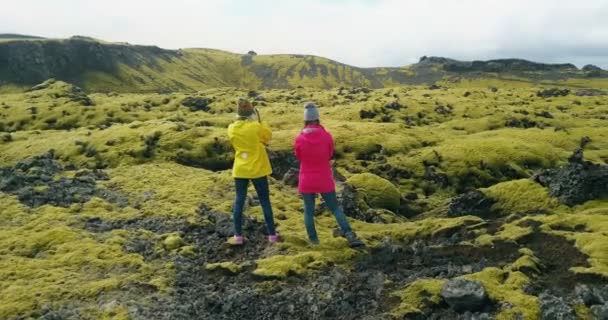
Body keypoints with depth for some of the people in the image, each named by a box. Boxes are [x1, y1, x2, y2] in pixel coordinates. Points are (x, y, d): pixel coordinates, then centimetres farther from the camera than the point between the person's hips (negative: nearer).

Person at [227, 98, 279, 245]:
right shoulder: (256, 126, -16)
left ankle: (238, 236, 13)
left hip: (240, 170, 3)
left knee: (239, 201, 12)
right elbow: (268, 136, 1)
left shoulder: (232, 128, -4)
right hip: (257, 169, -3)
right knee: (265, 202, 8)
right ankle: (272, 234, 14)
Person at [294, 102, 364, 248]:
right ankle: (349, 235, 1)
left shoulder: (299, 139, -11)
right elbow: (330, 155, 5)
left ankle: (313, 240, 17)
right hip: (325, 181, 0)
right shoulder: (327, 136, -10)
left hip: (306, 181, 0)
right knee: (335, 208, 12)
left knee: (308, 211, 13)